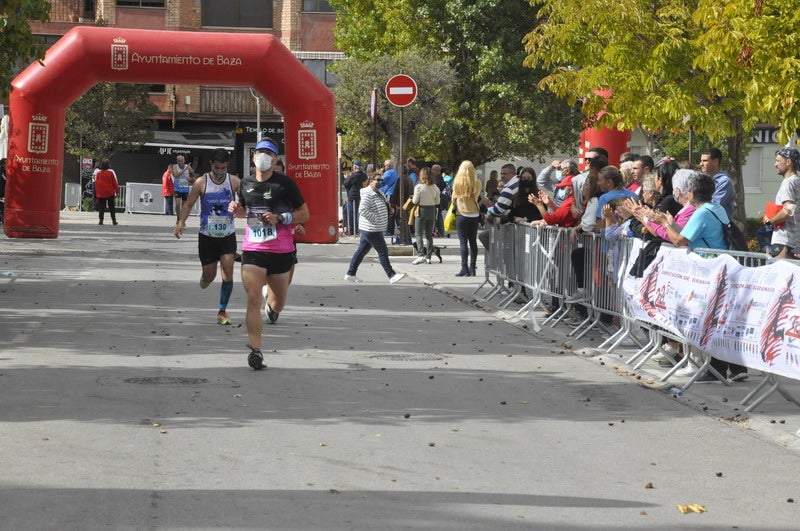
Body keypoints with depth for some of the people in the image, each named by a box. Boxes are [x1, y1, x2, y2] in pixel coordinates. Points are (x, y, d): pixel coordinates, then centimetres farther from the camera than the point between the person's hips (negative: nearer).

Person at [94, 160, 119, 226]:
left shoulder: (98, 173, -1)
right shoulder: (111, 173, -7)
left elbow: (96, 183, 5)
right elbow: (115, 183, -4)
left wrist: (96, 193, 13)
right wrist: (117, 191, 5)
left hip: (100, 194, 1)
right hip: (110, 193, -1)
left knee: (101, 208, 4)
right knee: (112, 207, 9)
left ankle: (101, 221, -3)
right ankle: (114, 220, 8)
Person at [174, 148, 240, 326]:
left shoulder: (234, 181, -1)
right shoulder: (201, 182, -5)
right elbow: (188, 204, -2)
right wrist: (181, 223, -14)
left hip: (227, 235, 1)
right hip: (207, 236, -1)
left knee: (228, 271, -13)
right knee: (209, 274, 4)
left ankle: (222, 311, -2)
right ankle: (204, 281, 43)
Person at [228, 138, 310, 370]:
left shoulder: (285, 183, -4)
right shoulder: (246, 183, 8)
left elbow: (304, 214, -1)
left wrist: (280, 218, -16)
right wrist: (237, 210, 3)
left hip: (281, 251, -1)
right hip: (252, 250, 1)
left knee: (278, 304, 13)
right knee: (253, 299, -15)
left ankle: (272, 304, 52)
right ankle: (255, 350, -13)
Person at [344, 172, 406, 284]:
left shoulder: (378, 193, 15)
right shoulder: (368, 194, -17)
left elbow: (381, 207, 30)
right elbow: (363, 210, -27)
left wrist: (389, 209, 9)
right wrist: (375, 219, -24)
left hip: (375, 229, 10)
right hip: (371, 229, -10)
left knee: (362, 250, 13)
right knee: (383, 251, -7)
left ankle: (350, 273, 19)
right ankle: (392, 275, -4)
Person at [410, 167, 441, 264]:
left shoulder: (419, 187, -13)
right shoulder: (435, 187, 1)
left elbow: (415, 201, -12)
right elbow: (437, 201, 6)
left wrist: (412, 198, 9)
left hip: (421, 210, -5)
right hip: (432, 210, 5)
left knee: (418, 234, -1)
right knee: (429, 235, 12)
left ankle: (421, 255, -16)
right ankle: (428, 256, 14)